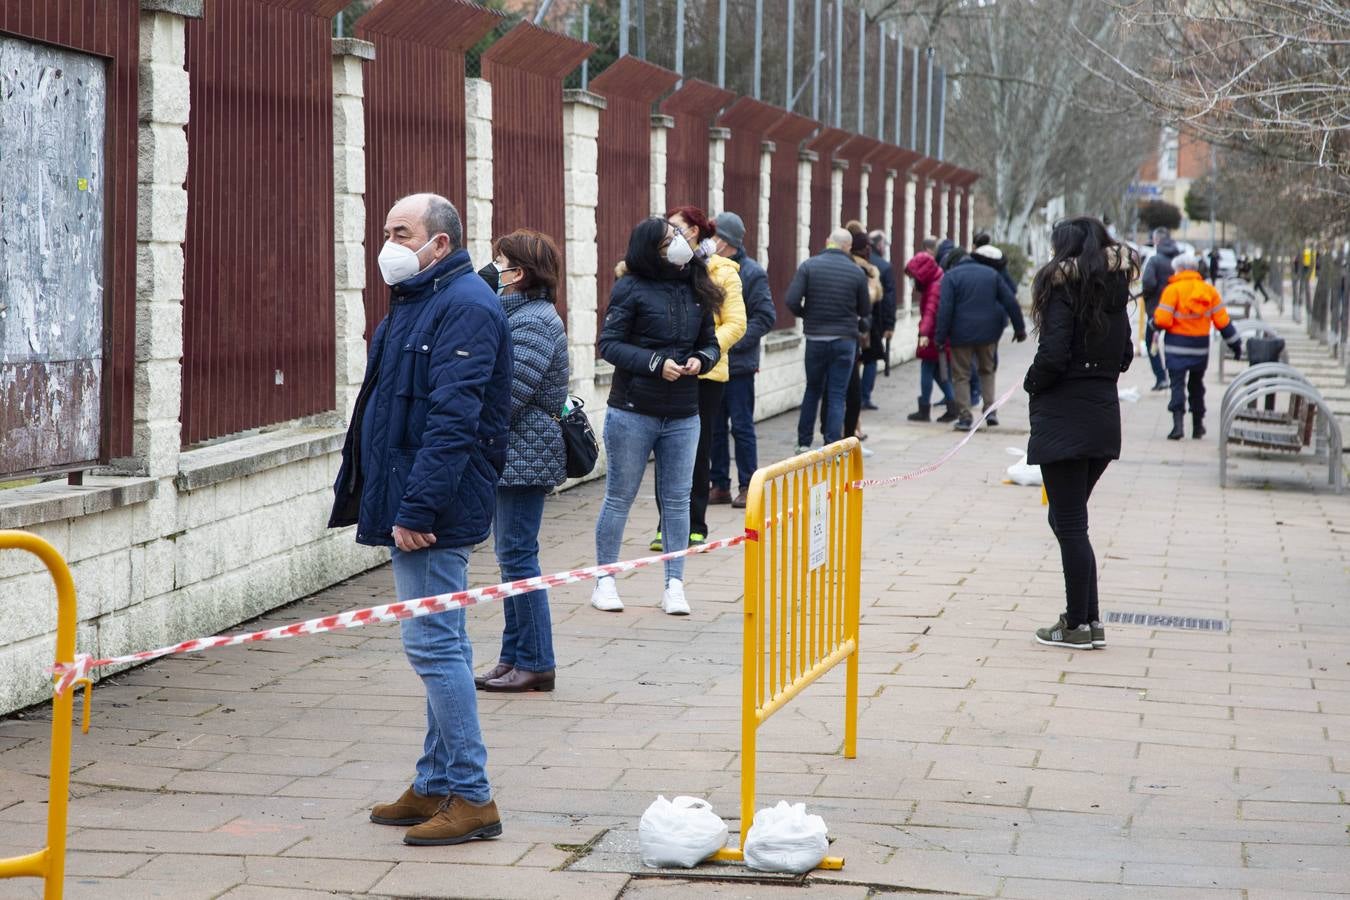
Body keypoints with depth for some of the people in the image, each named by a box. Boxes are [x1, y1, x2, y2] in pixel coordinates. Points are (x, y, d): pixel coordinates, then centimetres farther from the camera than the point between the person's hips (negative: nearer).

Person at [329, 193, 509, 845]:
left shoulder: (464, 306, -15)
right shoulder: (417, 301, 17)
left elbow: (452, 419, -23)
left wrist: (417, 508, -25)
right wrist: (389, 500, 18)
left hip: (434, 512, -11)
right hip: (409, 503, 11)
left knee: (434, 644, -9)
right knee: (437, 644, 15)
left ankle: (470, 797, -3)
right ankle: (436, 785, 23)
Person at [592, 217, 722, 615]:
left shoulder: (697, 290, 6)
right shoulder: (631, 289, -8)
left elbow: (711, 343, 13)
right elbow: (609, 344, -10)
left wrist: (701, 359, -10)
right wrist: (656, 363, -19)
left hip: (683, 417, 4)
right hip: (633, 412, -4)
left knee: (677, 501, 7)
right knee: (619, 497, 5)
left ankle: (674, 585, 13)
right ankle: (605, 581, 15)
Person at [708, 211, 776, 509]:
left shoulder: (752, 273, -8)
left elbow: (766, 317, -11)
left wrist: (733, 341, -17)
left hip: (738, 365, -6)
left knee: (742, 427, 1)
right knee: (713, 427, 11)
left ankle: (747, 486, 9)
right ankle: (720, 485, 19)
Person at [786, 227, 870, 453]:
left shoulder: (809, 266, -5)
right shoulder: (857, 272, -4)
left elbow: (792, 301, -13)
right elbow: (865, 310, 3)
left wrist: (806, 315, 8)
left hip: (815, 338, 1)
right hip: (845, 340, -1)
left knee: (813, 390, 17)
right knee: (837, 394, 4)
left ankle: (804, 443, 18)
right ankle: (832, 448, 0)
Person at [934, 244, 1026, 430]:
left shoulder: (951, 276, -3)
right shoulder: (991, 274, 11)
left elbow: (945, 308, -13)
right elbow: (1010, 302, 8)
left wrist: (940, 336, -11)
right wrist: (1019, 328, 14)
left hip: (962, 334, -4)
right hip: (988, 331, 4)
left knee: (961, 376, 4)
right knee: (987, 371, 21)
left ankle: (964, 417, -1)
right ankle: (990, 410, 9)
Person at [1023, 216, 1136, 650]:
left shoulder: (1064, 287, -11)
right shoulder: (1115, 291, 11)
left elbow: (1053, 354, -18)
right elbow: (1124, 355, 16)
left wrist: (1032, 383, -1)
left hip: (1064, 419, -8)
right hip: (1104, 415, 8)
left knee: (1069, 522, -2)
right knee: (1069, 519, 16)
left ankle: (1078, 625, 1)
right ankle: (1089, 619, 15)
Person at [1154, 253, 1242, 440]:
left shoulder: (1172, 290, -10)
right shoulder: (1209, 291, 4)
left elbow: (1162, 321, -15)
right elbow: (1222, 321, 5)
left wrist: (1154, 321, 8)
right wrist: (1235, 343, 13)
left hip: (1177, 345, -4)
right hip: (1200, 347, 4)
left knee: (1177, 383, -5)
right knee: (1196, 385, 18)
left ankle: (1178, 423, -22)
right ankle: (1197, 426, 25)